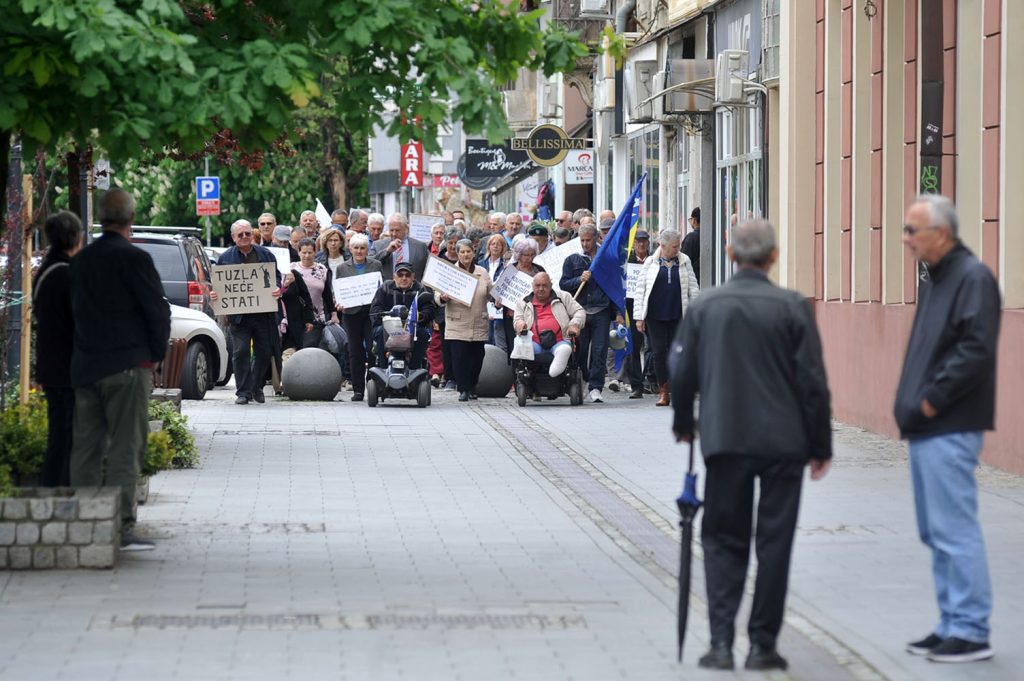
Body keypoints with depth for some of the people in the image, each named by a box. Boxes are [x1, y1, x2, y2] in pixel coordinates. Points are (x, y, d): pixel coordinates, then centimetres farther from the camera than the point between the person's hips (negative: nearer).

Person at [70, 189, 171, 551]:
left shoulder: (81, 260, 10)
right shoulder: (133, 258, -11)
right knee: (125, 447, -5)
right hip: (127, 366, -7)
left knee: (86, 448, 9)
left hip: (85, 368, 7)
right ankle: (122, 527, -7)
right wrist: (156, 355, 4)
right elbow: (158, 311, -11)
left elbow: (77, 310, 13)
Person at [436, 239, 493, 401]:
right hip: (458, 325, -3)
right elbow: (438, 295, 0)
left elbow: (490, 292, 15)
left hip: (478, 325, 3)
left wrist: (497, 299, -6)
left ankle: (472, 388, 18)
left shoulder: (482, 273, 11)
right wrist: (443, 298, -22)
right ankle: (463, 389, -3)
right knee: (459, 357, -7)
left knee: (476, 357, 4)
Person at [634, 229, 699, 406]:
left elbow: (693, 289, 9)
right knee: (659, 352, -1)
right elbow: (640, 290, 4)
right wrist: (639, 317, -1)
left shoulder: (684, 262, 8)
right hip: (655, 315, -1)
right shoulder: (650, 263, 3)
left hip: (678, 315, 1)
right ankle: (663, 392, 8)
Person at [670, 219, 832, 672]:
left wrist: (683, 426, 23)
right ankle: (763, 644, 8)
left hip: (725, 442, 1)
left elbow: (682, 376, 4)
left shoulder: (703, 307, 0)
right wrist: (821, 446, 4)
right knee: (774, 544, 7)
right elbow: (812, 382, -5)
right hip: (784, 443, -1)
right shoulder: (792, 307, -6)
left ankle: (721, 642, -1)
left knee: (723, 540, 10)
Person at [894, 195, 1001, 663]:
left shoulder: (973, 278, -12)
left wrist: (932, 400, -17)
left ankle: (971, 631, -4)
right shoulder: (934, 282, 17)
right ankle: (952, 624, 20)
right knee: (936, 532, 13)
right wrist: (913, 404, 11)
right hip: (926, 427, 10)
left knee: (954, 529, -8)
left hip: (950, 430, -10)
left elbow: (976, 350, -22)